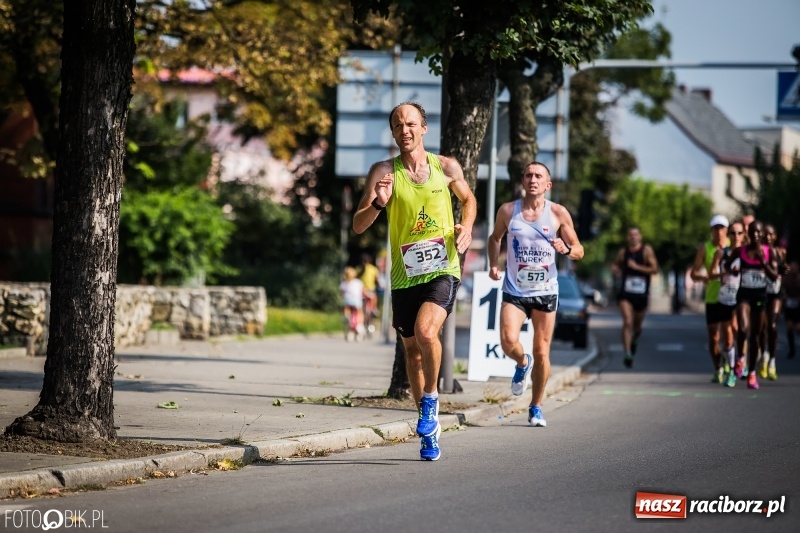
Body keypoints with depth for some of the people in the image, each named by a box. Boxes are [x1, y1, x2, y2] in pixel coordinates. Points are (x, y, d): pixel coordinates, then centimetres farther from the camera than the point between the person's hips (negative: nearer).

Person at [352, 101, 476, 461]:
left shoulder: (446, 167, 1)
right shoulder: (384, 172, -3)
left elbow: (468, 198, 22)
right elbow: (358, 226, -7)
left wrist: (466, 227, 2)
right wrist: (378, 204, -27)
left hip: (442, 269, -2)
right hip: (404, 276, 2)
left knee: (426, 331, -27)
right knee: (412, 350, 11)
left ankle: (431, 399, -4)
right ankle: (429, 426, 27)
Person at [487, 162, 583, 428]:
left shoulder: (559, 214, -3)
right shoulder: (508, 211, 0)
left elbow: (579, 251, 3)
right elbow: (495, 238, 19)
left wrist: (566, 249, -19)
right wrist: (493, 263, 3)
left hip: (545, 291, 0)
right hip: (514, 290, 0)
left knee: (542, 353, 3)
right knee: (508, 342, -19)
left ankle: (536, 407, 19)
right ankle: (522, 363, 18)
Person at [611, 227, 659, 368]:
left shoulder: (647, 250, -3)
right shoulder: (623, 252, 5)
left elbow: (654, 269, -11)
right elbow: (615, 265, 23)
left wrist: (637, 267, -18)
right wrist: (615, 269, -1)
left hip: (641, 293, 0)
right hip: (625, 294, 0)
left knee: (637, 324, 16)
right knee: (627, 322, -17)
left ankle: (635, 339, 51)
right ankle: (628, 354, -20)